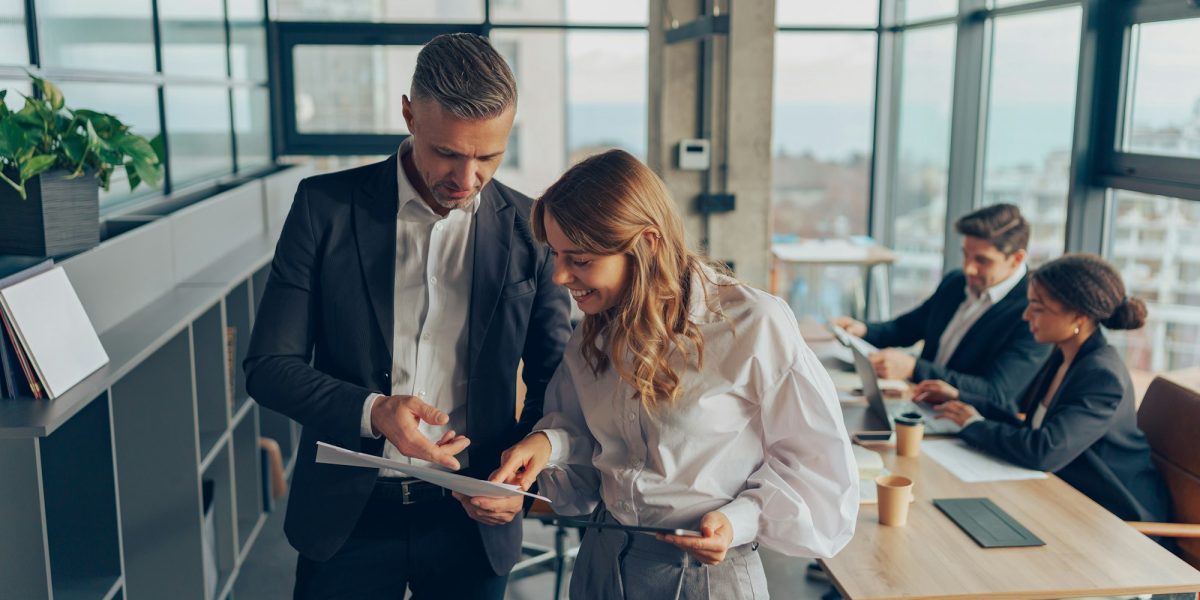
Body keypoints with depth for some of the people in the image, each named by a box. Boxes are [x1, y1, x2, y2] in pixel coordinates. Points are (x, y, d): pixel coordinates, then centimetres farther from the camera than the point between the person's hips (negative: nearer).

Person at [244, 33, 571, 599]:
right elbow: (268, 366, -7)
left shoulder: (529, 229, -6)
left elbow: (555, 380, 4)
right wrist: (372, 412, -23)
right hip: (347, 511, 0)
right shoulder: (326, 205, -8)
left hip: (474, 516, 1)